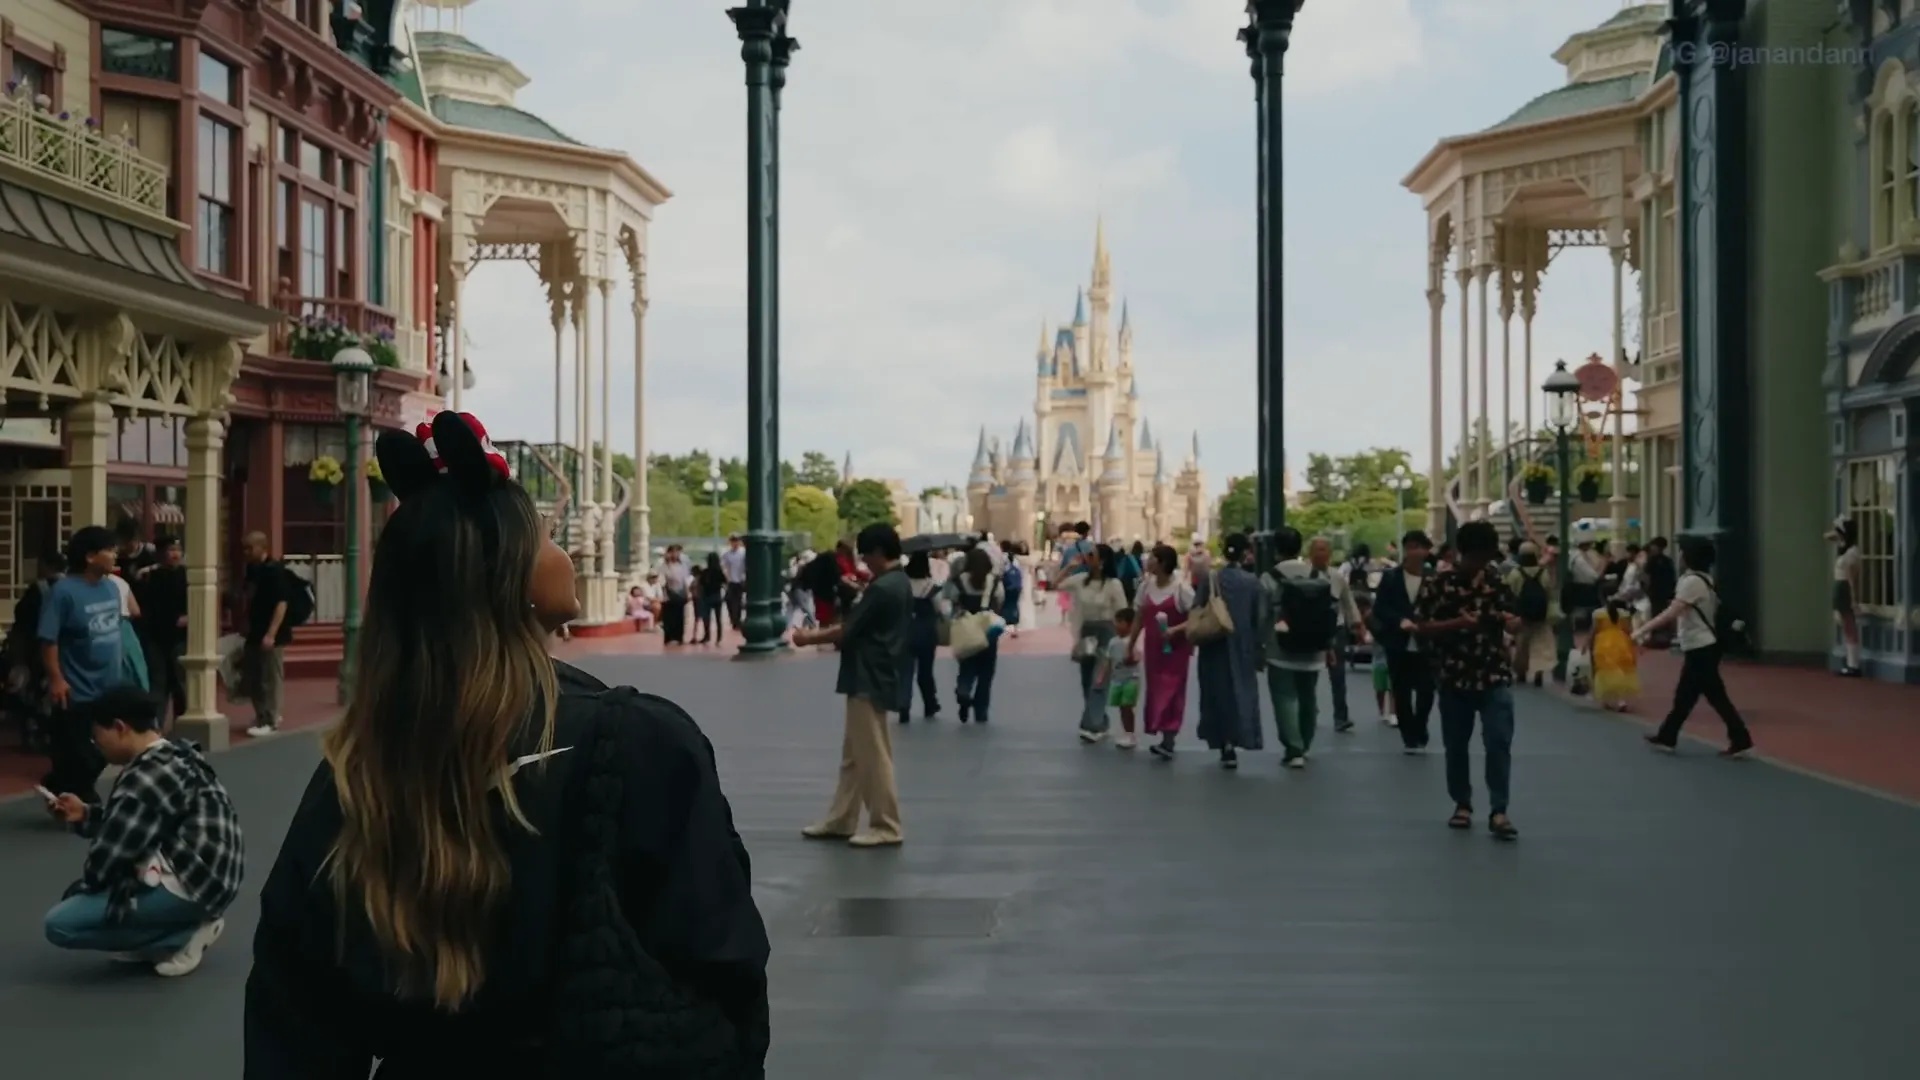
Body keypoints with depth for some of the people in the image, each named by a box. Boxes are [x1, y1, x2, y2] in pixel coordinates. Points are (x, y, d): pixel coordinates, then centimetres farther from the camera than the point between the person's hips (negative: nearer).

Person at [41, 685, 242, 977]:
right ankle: (190, 921, 11)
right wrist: (86, 815, 17)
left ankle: (184, 935, -4)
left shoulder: (147, 777, -18)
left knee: (60, 924, -10)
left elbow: (112, 850, -12)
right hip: (209, 877, 11)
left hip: (189, 886, -11)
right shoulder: (176, 758, 13)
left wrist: (82, 888, 7)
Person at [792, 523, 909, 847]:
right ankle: (840, 820, 22)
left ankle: (886, 827, 4)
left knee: (873, 756, -3)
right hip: (872, 679, 10)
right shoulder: (900, 584, 12)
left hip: (869, 682, -10)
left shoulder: (882, 588, -19)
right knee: (853, 756, 15)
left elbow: (848, 631, -15)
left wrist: (809, 638, -1)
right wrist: (822, 632, 10)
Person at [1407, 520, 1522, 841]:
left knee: (1499, 742, -9)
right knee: (1455, 744, 9)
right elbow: (1421, 628, -7)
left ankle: (1498, 811, -8)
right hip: (1455, 676, -1)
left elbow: (1510, 618, 14)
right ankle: (1462, 804, 24)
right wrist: (1457, 624, -21)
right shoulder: (1441, 583, -5)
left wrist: (1511, 621, -10)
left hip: (1495, 675, 1)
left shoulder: (1498, 580, 4)